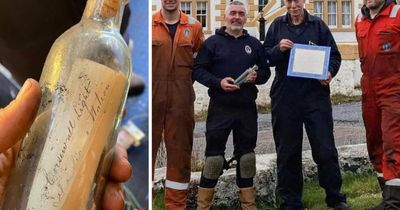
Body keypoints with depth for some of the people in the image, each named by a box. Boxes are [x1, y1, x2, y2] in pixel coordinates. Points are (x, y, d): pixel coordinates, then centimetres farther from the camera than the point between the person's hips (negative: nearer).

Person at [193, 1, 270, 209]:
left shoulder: (254, 44, 11)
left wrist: (257, 76, -8)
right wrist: (218, 82, -19)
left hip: (247, 108, 4)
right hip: (220, 107, -3)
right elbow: (198, 70, -4)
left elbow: (266, 71, 14)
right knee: (214, 154, -1)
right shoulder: (213, 42, 1)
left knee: (246, 154, 11)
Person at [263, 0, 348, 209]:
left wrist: (329, 72, -14)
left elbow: (334, 55, 6)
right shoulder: (277, 25, 8)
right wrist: (278, 49, -13)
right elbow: (265, 57, 6)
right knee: (287, 153, 8)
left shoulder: (318, 25, 5)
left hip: (316, 96, -1)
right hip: (284, 98, 1)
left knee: (325, 150, 1)